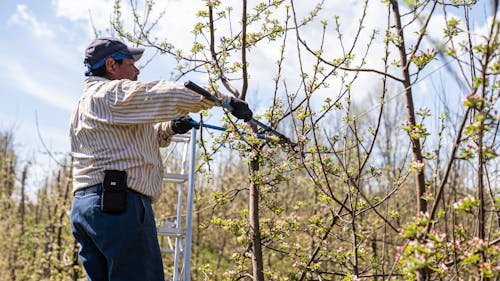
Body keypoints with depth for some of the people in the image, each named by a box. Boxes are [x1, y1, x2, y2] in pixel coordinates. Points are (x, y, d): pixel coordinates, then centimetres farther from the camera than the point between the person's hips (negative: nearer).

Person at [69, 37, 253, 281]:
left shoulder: (86, 102, 27)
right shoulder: (113, 93, -4)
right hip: (119, 204, -10)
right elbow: (169, 94, -14)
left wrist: (170, 128, 15)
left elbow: (133, 136, 33)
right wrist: (226, 100, -5)